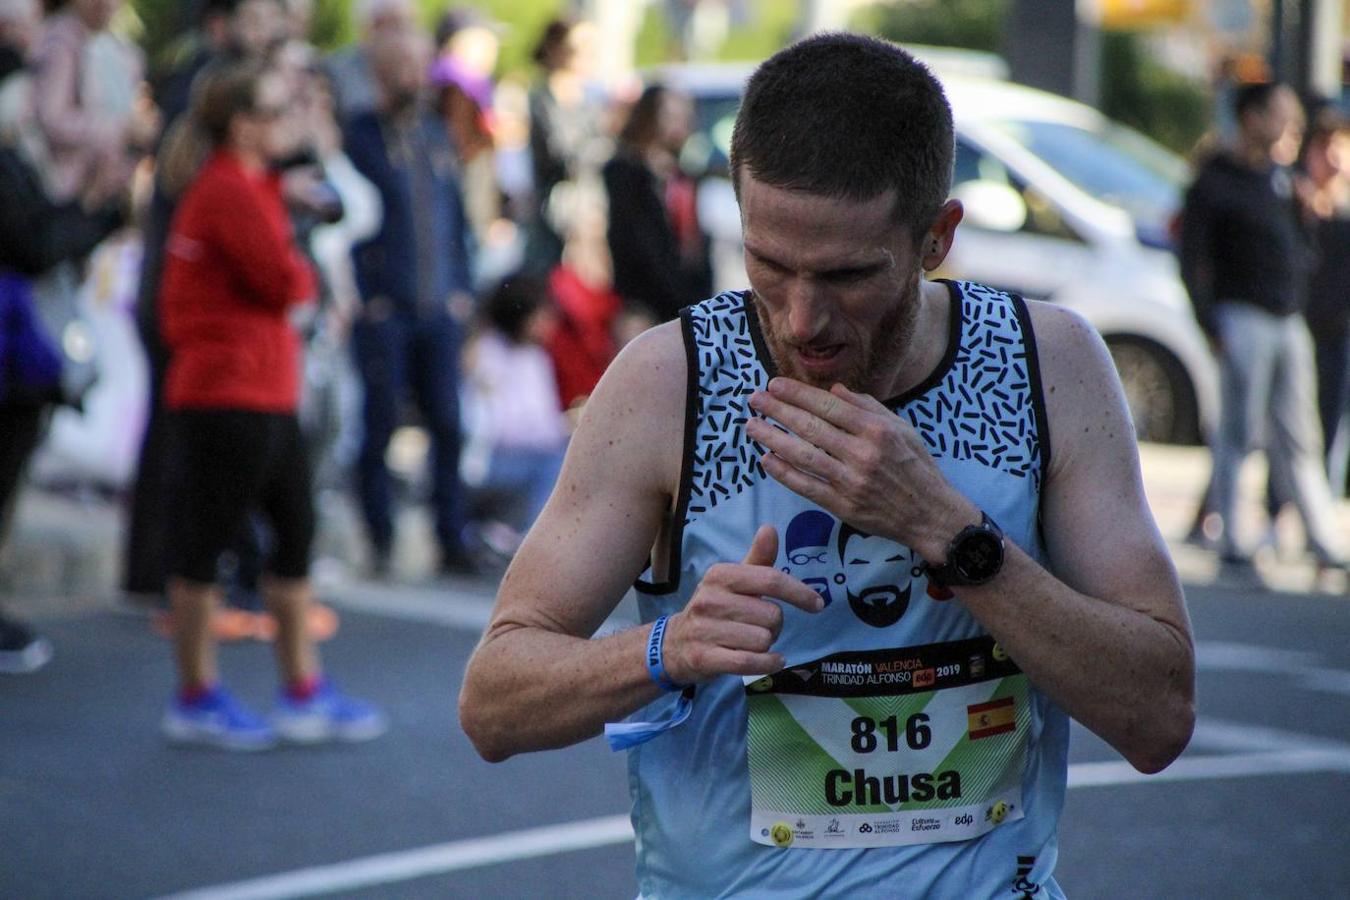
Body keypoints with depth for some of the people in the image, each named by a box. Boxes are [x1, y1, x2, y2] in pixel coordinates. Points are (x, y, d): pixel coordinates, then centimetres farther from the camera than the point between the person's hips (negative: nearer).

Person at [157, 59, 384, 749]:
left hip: (267, 394, 11)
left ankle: (304, 693, 18)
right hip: (227, 396, -11)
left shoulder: (249, 186, 18)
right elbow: (282, 281, -19)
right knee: (204, 543, 0)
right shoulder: (228, 192, -16)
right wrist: (304, 274, 1)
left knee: (295, 532, 12)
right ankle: (196, 699, 9)